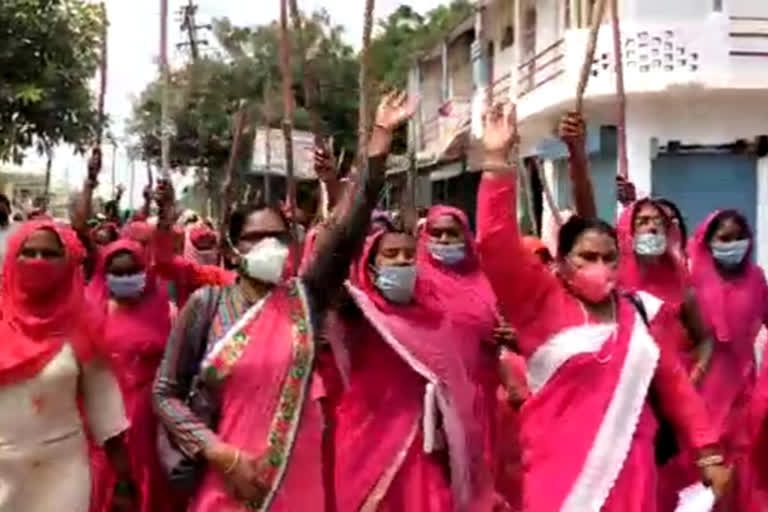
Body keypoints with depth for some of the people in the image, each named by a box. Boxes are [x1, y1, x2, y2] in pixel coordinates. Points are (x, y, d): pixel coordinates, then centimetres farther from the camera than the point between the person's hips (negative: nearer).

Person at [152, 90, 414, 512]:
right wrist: (222, 456, -13)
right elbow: (166, 393, -2)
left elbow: (355, 221, -7)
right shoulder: (206, 304, -3)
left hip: (302, 476, 2)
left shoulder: (306, 296, 0)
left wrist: (381, 134, -12)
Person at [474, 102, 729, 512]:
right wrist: (497, 161, -19)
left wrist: (708, 452, 9)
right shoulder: (541, 303, -3)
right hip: (560, 473, -3)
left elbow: (674, 384, 12)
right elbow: (497, 245, -15)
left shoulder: (639, 311, 6)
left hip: (631, 472, 3)